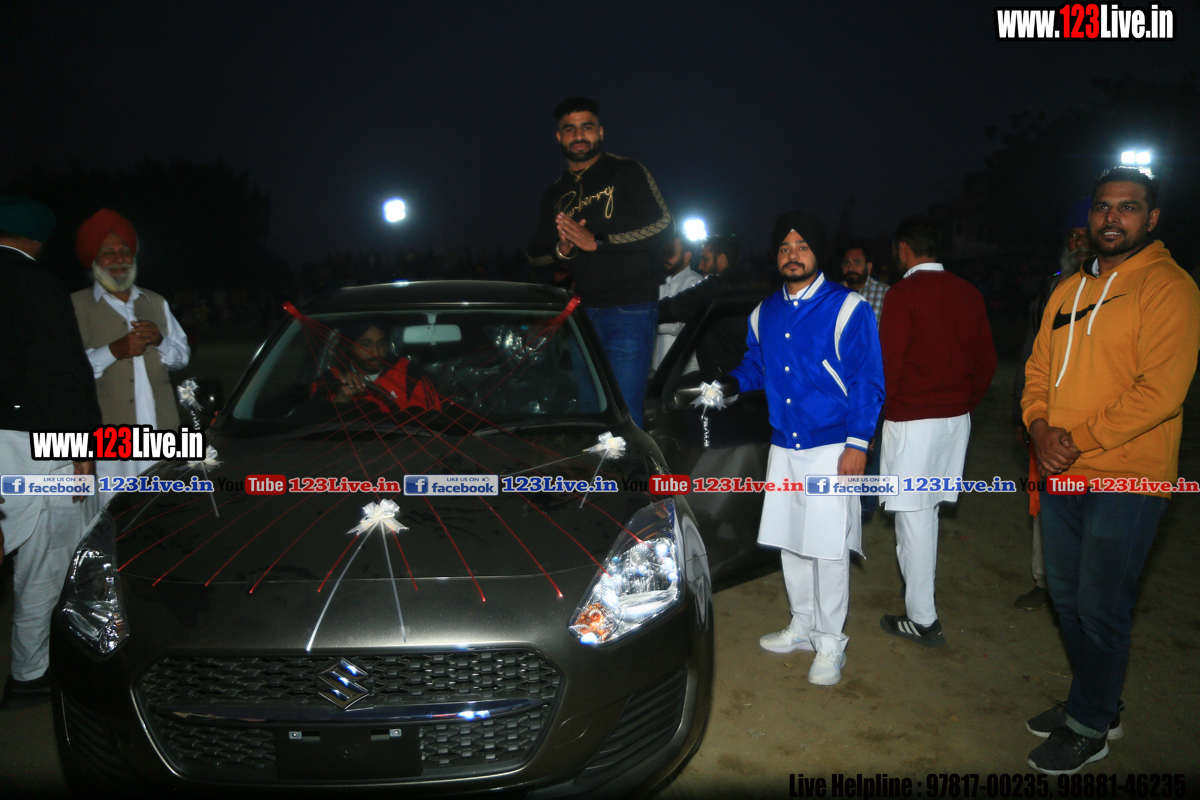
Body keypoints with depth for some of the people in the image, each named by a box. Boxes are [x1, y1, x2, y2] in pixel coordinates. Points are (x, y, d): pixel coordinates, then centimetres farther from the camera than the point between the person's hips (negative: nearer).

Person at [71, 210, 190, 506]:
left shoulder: (155, 302, 21)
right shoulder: (76, 307, 3)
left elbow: (183, 356, 18)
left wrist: (160, 340, -2)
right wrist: (115, 350, -19)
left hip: (162, 431, 4)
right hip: (109, 437, -4)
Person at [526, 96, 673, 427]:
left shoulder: (626, 173, 2)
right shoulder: (555, 194, 18)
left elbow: (663, 226, -10)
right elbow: (534, 254, 21)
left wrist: (597, 241, -14)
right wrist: (562, 249, -3)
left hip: (629, 310, -6)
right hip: (580, 312, 6)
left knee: (624, 414, -10)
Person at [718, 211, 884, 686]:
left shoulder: (848, 309, -7)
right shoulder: (765, 313, 10)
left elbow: (868, 381, -8)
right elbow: (755, 364, 21)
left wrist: (857, 443, -14)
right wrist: (731, 383, -2)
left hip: (831, 448, -6)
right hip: (783, 446, 6)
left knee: (828, 549, -1)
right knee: (788, 541, 14)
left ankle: (830, 643, 16)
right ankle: (802, 627, 31)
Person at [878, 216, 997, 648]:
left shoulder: (904, 293, -13)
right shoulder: (968, 293, 7)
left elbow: (889, 364, -15)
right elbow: (986, 362, 10)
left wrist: (880, 410, 1)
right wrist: (963, 403, 19)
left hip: (912, 420, -7)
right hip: (956, 417, 7)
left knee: (913, 515, 0)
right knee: (927, 508, 21)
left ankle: (922, 619, 6)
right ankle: (922, 587, 37)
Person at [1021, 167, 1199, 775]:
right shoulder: (1068, 290, 12)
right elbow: (1039, 369, 11)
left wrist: (1080, 440, -18)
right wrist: (1040, 428, -7)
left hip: (1125, 477, -7)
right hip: (1061, 474, 7)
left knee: (1100, 608, 2)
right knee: (1065, 597, 16)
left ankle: (1089, 728, 21)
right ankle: (1097, 705, 35)